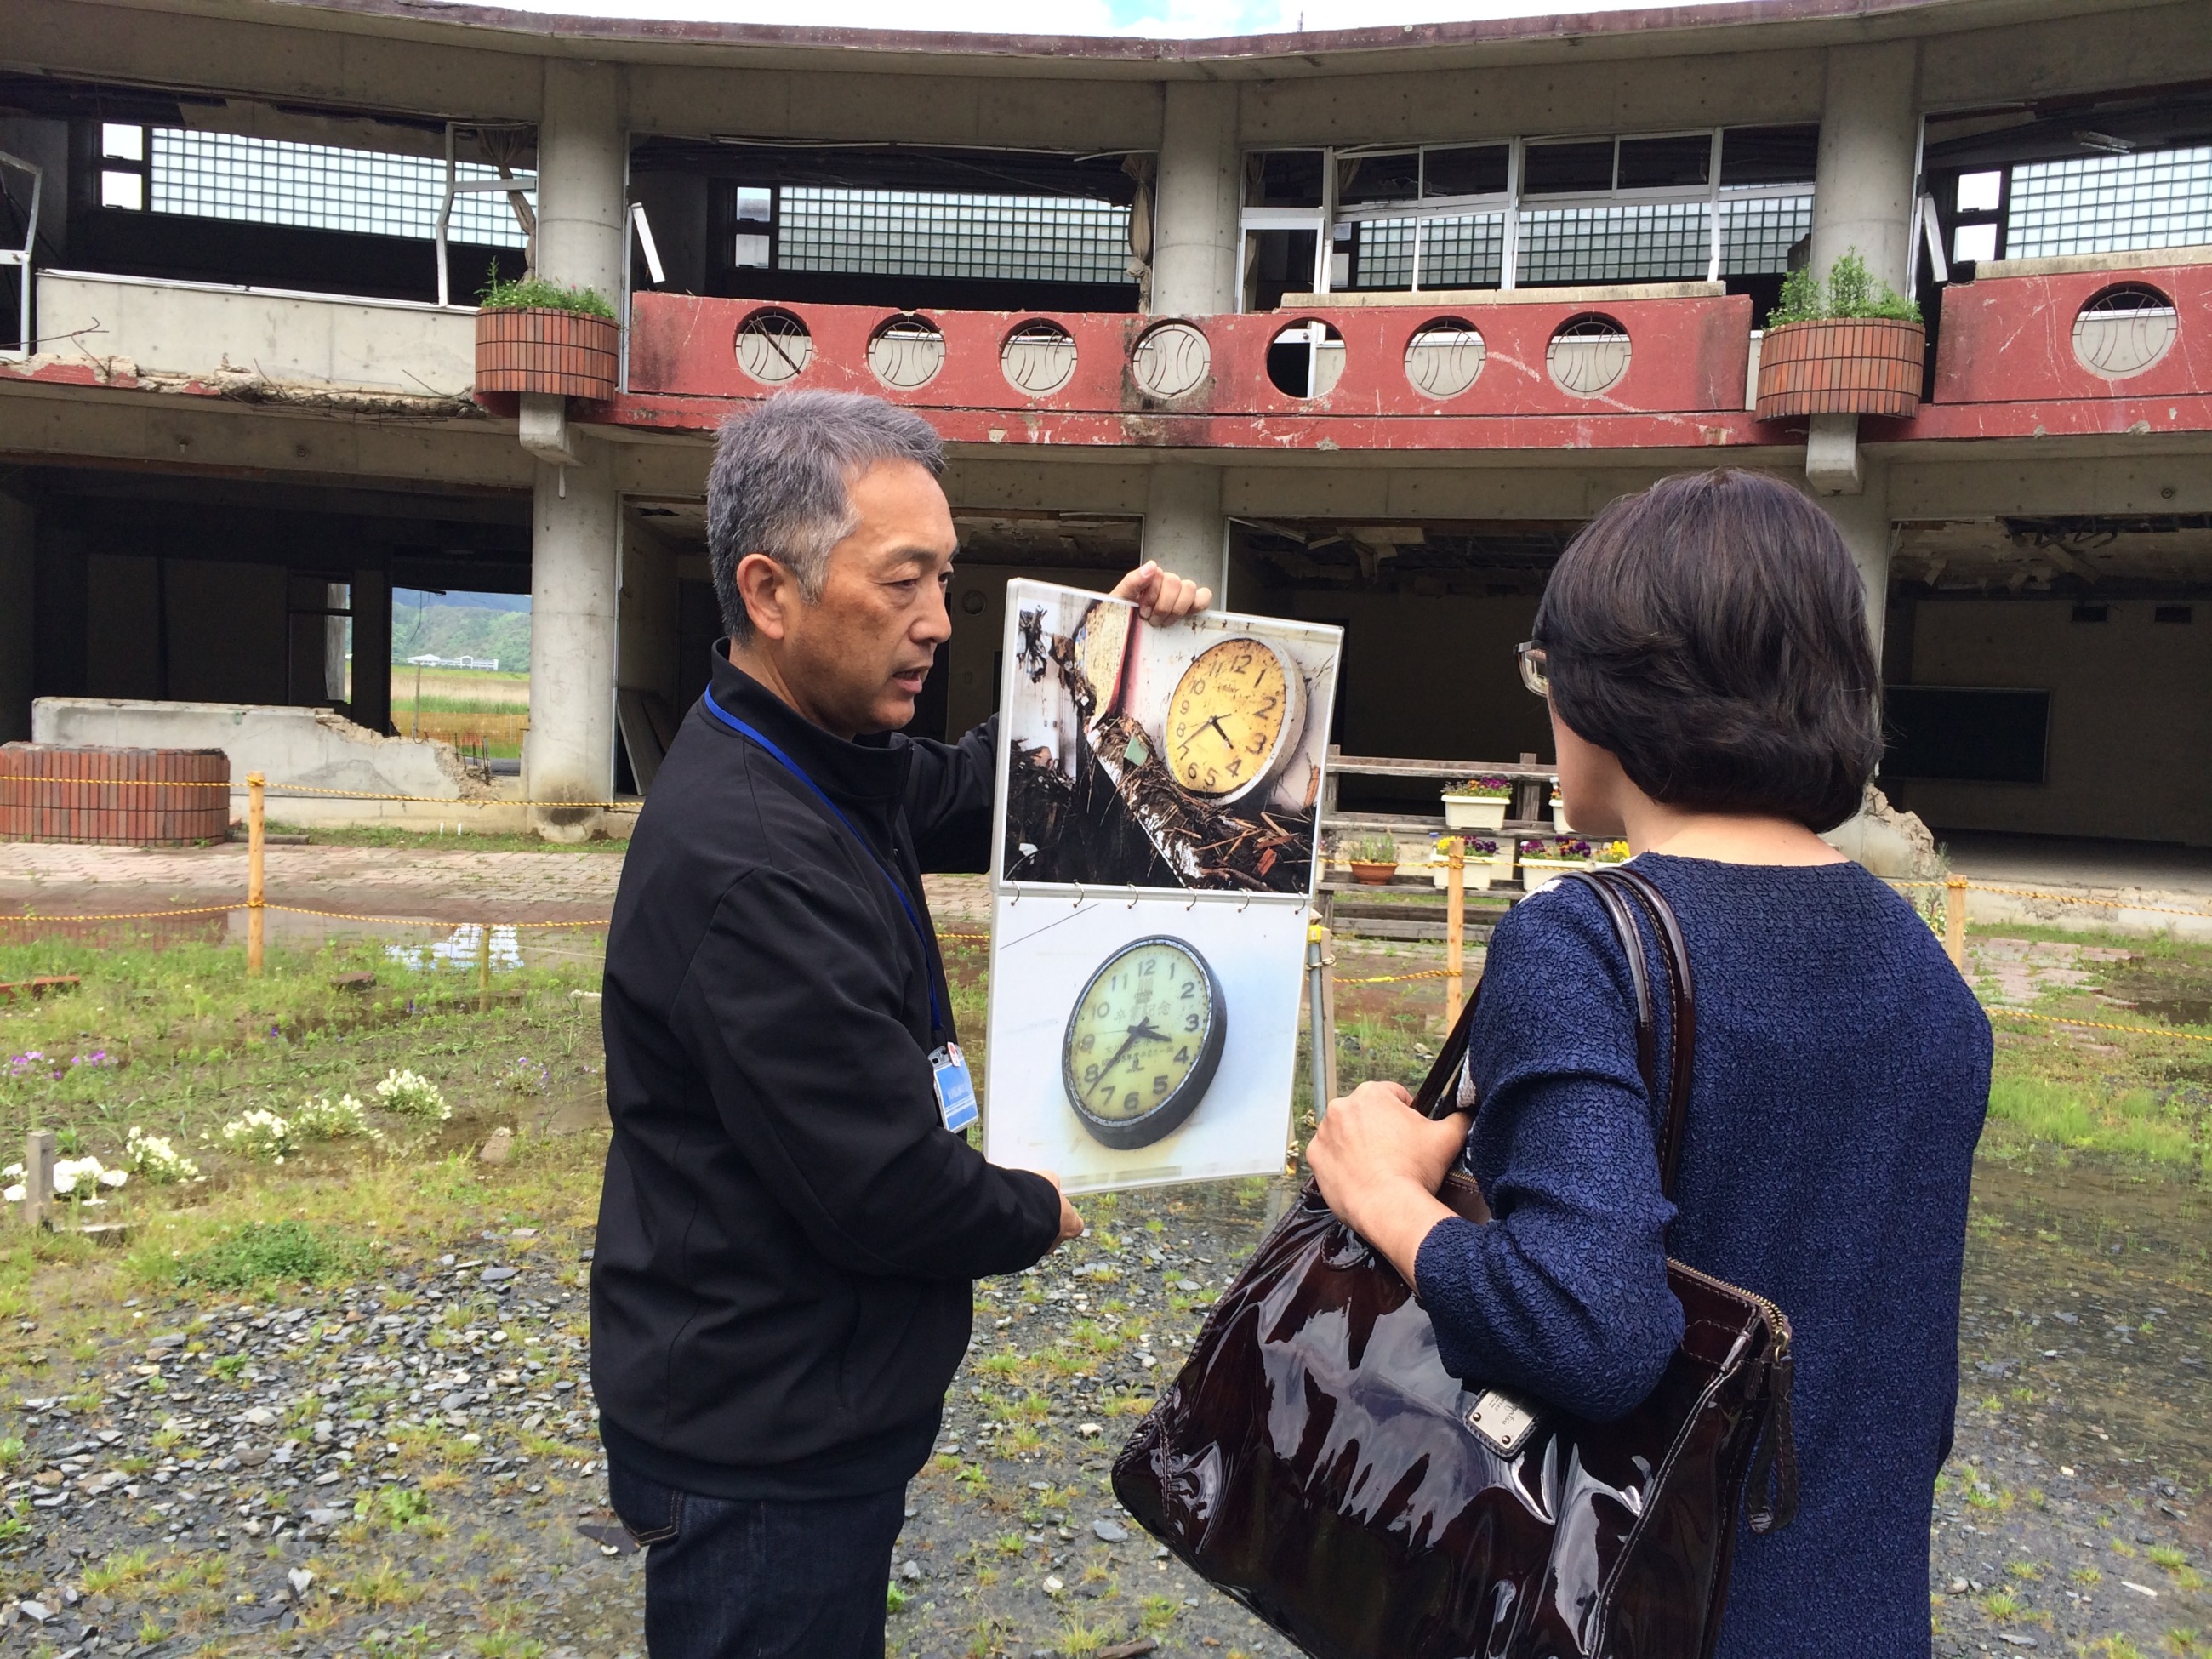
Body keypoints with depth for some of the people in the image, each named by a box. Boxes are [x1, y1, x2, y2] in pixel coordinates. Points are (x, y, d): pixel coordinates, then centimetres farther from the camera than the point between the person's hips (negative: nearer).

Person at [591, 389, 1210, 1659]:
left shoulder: (826, 768, 0)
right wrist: (1039, 1212, -8)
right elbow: (885, 1190, -28)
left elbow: (974, 797, 19)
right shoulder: (746, 861, -30)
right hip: (765, 1461, -9)